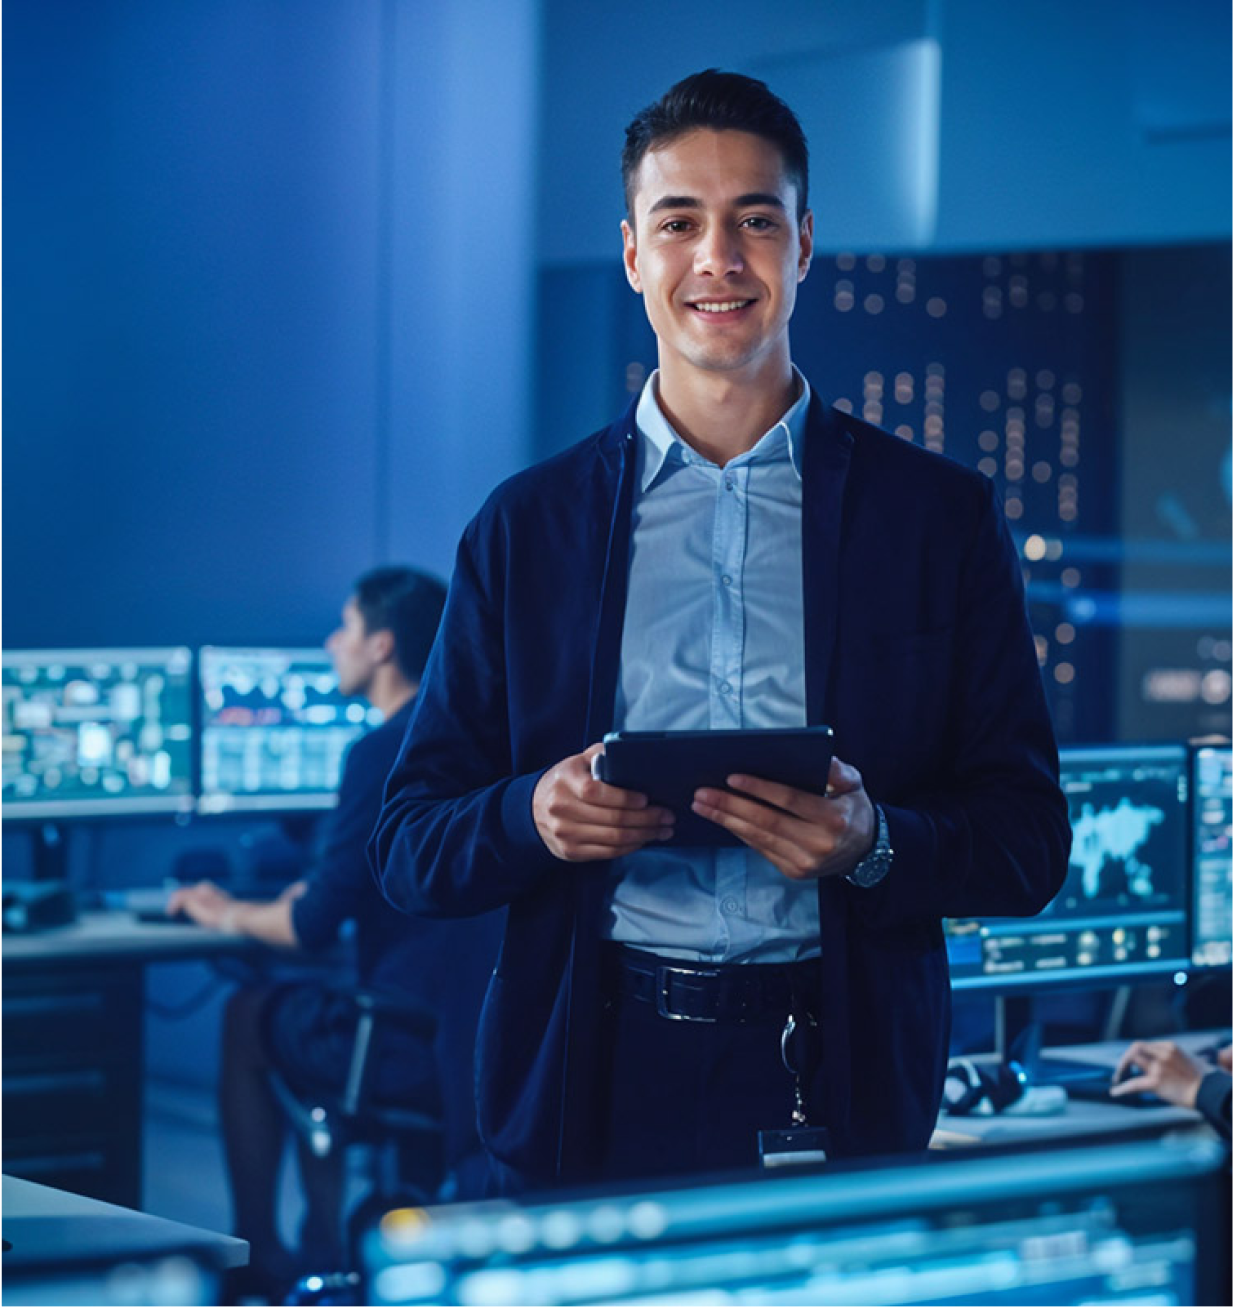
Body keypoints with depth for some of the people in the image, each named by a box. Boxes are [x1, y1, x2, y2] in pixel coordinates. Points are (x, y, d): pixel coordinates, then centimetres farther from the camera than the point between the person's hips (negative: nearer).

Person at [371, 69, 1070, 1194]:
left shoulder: (944, 517, 7)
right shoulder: (525, 525, 10)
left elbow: (1030, 844, 5)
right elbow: (411, 846, 9)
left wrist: (875, 844, -15)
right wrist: (535, 816, -12)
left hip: (842, 1097, 0)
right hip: (593, 1091, 1)